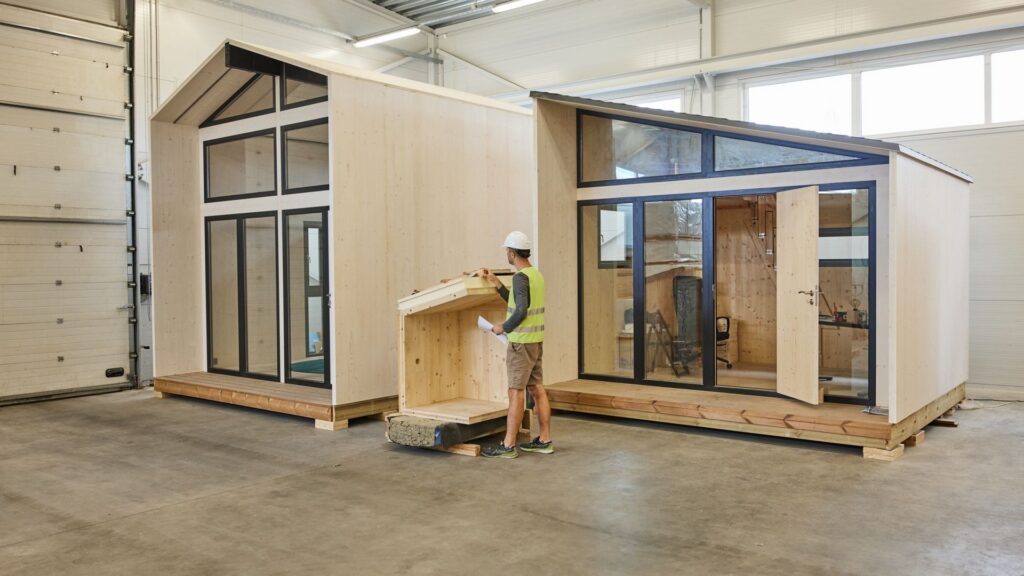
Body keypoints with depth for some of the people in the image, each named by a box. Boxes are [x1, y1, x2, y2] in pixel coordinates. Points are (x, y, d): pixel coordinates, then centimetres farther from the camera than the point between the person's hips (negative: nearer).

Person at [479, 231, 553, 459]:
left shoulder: (520, 277, -16)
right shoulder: (536, 274, 13)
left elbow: (521, 311, -24)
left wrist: (503, 327, -10)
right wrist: (495, 282, 21)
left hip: (522, 343, -9)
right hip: (535, 340, 9)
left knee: (515, 392, -5)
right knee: (537, 390, 10)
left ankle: (508, 446, -1)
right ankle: (545, 440, 15)